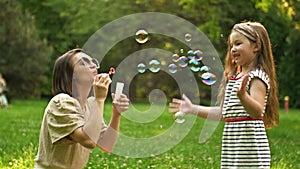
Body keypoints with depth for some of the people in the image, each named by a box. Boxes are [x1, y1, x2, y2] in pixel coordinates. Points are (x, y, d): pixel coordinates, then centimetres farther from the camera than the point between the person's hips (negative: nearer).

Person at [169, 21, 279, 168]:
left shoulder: (257, 77, -9)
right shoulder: (233, 78, 18)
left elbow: (257, 111, -23)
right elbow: (224, 112, 22)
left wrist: (243, 96, -42)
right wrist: (193, 109, 20)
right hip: (231, 148, 8)